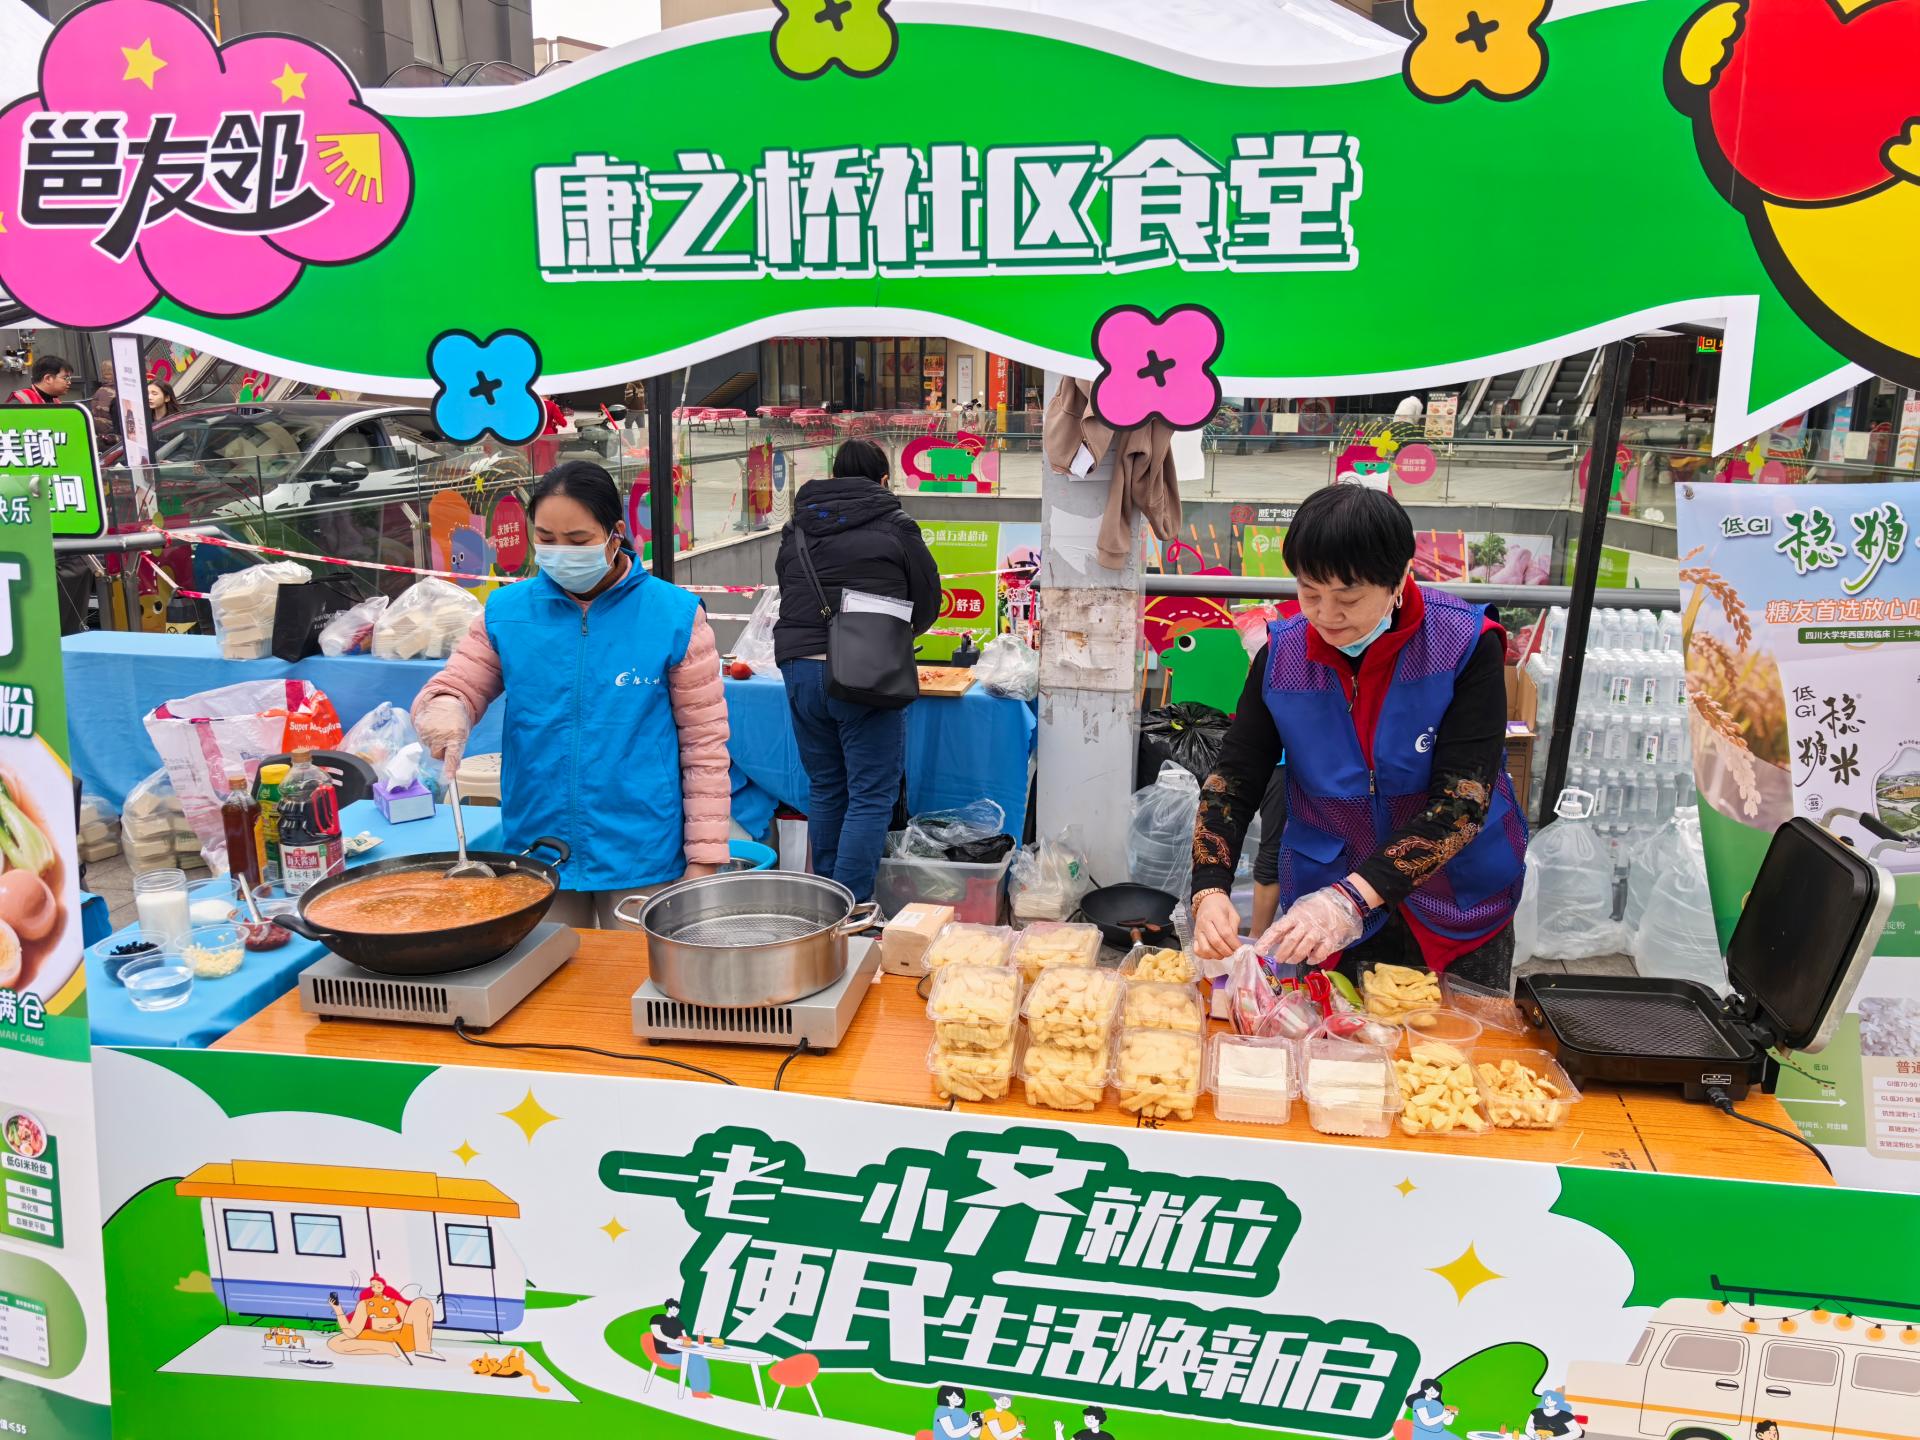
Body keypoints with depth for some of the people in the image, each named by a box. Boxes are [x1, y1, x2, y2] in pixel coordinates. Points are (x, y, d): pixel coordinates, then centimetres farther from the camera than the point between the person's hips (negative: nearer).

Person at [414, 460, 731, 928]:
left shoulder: (674, 616, -7)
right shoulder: (506, 611, 1)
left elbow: (704, 745, -4)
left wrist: (703, 859, -5)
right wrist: (444, 710, -18)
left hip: (641, 859, -2)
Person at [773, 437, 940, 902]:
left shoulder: (796, 527, 13)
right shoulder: (895, 527, 0)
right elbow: (928, 600, 8)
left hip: (799, 667, 5)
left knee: (825, 790, 17)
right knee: (871, 797, 1)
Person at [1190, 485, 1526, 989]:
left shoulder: (1466, 645, -19)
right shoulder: (1282, 654, -10)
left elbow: (1463, 800, -25)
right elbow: (1232, 781, -8)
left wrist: (1353, 897, -36)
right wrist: (1210, 890, -25)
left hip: (1459, 913, -1)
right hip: (1322, 910, 2)